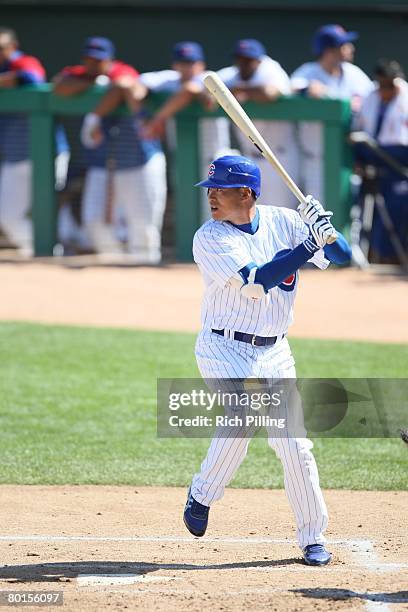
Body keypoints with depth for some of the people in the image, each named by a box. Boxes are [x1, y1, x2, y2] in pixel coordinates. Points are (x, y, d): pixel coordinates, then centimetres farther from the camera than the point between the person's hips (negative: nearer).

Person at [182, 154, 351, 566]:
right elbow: (256, 282, -24)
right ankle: (203, 494, -8)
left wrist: (324, 227, -20)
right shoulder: (210, 238, -12)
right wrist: (309, 243, -27)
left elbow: (341, 257, 0)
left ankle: (313, 538, 12)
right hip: (224, 350, -4)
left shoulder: (283, 221, 0)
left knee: (294, 445, 0)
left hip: (274, 353, 4)